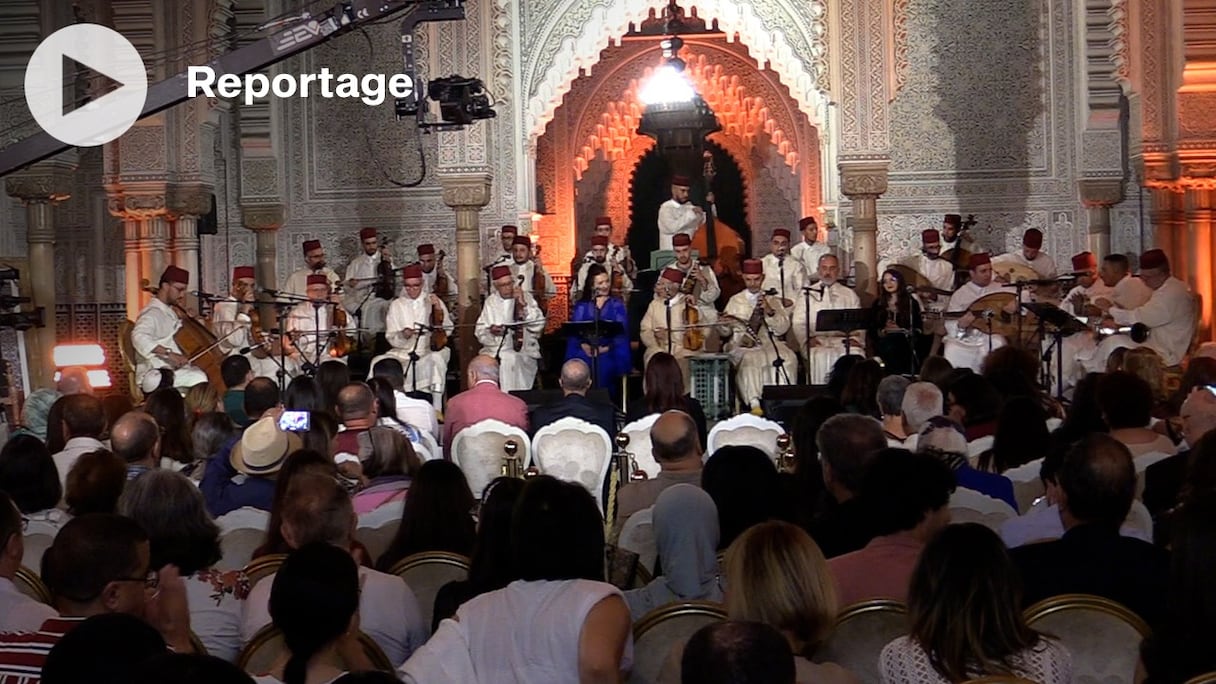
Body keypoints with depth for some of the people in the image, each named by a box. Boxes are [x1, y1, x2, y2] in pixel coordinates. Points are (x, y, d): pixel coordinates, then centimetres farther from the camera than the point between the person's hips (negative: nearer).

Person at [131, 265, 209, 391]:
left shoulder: (170, 313, 18)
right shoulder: (152, 313, -12)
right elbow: (139, 337, -31)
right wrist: (169, 353, -39)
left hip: (174, 369, 10)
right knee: (199, 378, -28)